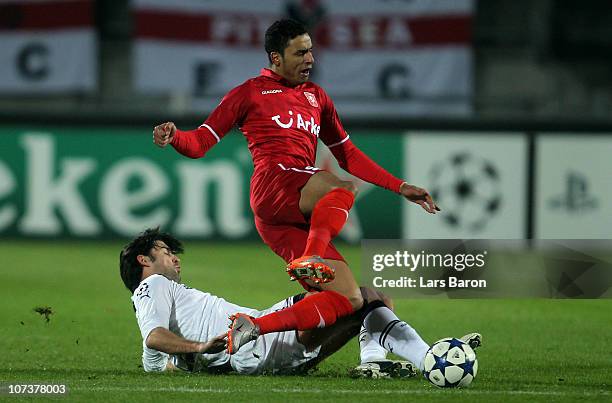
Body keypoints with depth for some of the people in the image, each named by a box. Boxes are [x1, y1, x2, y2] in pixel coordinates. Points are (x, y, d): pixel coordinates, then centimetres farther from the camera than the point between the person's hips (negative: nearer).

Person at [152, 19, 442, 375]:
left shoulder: (316, 97, 29)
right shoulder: (250, 93, 12)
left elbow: (348, 155, 34)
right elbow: (199, 144, 7)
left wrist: (401, 188, 28)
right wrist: (174, 137, -16)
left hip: (299, 217, 7)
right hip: (273, 188, -7)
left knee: (350, 300, -9)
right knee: (345, 189, -34)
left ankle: (255, 329, -13)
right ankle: (311, 259, -49)